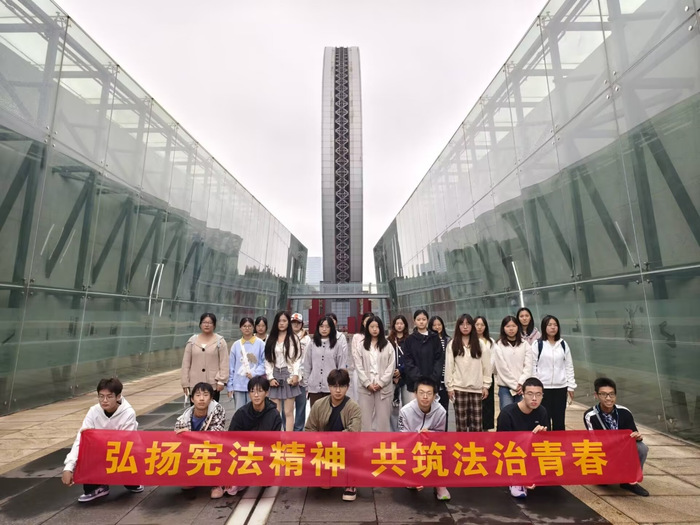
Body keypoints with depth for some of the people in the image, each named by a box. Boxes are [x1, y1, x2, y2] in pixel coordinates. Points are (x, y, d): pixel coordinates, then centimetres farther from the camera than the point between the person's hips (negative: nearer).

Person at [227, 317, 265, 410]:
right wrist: (230, 386, 5)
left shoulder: (260, 343, -1)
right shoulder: (236, 345, 6)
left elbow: (265, 362, -2)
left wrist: (254, 373, -13)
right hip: (238, 385, 2)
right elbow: (231, 367, 8)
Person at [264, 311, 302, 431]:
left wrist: (296, 375, -13)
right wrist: (270, 377, -4)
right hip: (275, 376, 3)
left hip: (288, 376, -2)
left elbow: (297, 359, -1)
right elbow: (267, 360, 6)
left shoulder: (293, 338, 4)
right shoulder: (271, 340, 11)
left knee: (288, 412, 0)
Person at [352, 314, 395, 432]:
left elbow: (391, 366, 0)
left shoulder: (388, 345, 5)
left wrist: (381, 383, -9)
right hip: (365, 387, 0)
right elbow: (359, 366, 0)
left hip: (384, 387, 0)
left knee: (383, 417, 3)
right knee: (365, 417, 4)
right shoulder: (361, 345, 5)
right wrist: (368, 383, -9)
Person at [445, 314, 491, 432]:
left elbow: (486, 366, 6)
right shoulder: (453, 344, 1)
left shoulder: (480, 344, 5)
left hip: (476, 387, 1)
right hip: (459, 388, -1)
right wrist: (449, 386, -2)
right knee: (461, 420, 4)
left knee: (477, 421, 5)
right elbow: (449, 366, 1)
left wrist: (486, 385, 2)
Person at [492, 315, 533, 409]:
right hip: (505, 387, -2)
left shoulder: (525, 344, 6)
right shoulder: (498, 346, -2)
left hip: (522, 388, 2)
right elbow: (502, 368, -5)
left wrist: (521, 383, -10)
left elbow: (528, 366, 0)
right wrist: (515, 386, -7)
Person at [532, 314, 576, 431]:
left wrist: (571, 386, 6)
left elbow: (569, 366, 9)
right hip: (543, 387, -3)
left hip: (561, 387, 3)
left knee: (559, 419, 11)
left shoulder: (563, 344, 4)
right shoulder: (537, 345, -6)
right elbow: (532, 366, -4)